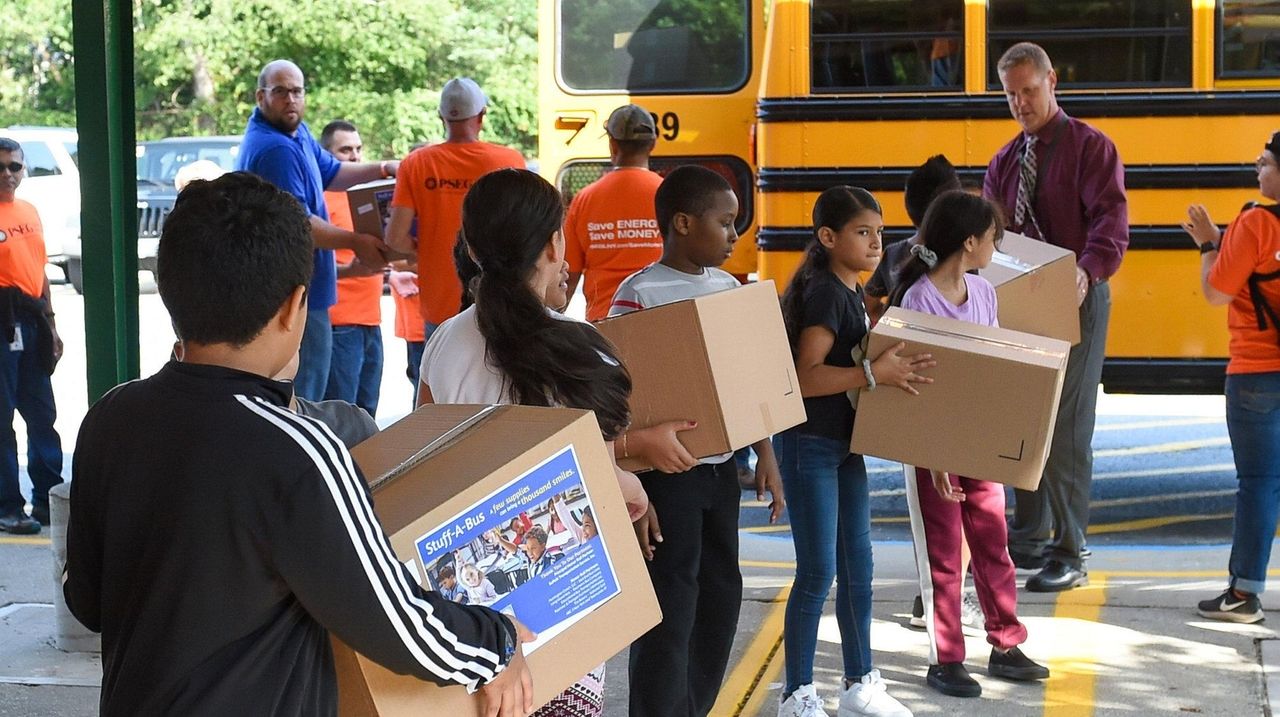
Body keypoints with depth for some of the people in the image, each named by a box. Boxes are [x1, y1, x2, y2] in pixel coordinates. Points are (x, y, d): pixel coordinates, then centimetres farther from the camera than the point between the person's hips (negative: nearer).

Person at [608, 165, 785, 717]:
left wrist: (765, 456, 11)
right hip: (667, 470, -7)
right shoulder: (639, 294, -13)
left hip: (720, 465, 7)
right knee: (670, 607, -3)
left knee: (721, 594, 15)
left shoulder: (728, 287, 8)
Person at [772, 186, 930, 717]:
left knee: (857, 566, 14)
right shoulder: (824, 294, -17)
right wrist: (873, 373, -29)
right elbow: (807, 377, -25)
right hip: (810, 444, -9)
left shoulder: (853, 294, 11)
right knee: (818, 572, -3)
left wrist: (894, 368, 7)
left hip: (845, 443, 9)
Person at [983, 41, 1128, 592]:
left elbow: (1111, 220, -18)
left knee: (1066, 427, -7)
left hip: (1076, 303, -6)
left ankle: (1070, 557, -2)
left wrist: (1087, 271, -36)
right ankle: (1030, 536, 25)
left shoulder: (1089, 147, -5)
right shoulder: (1006, 160, 14)